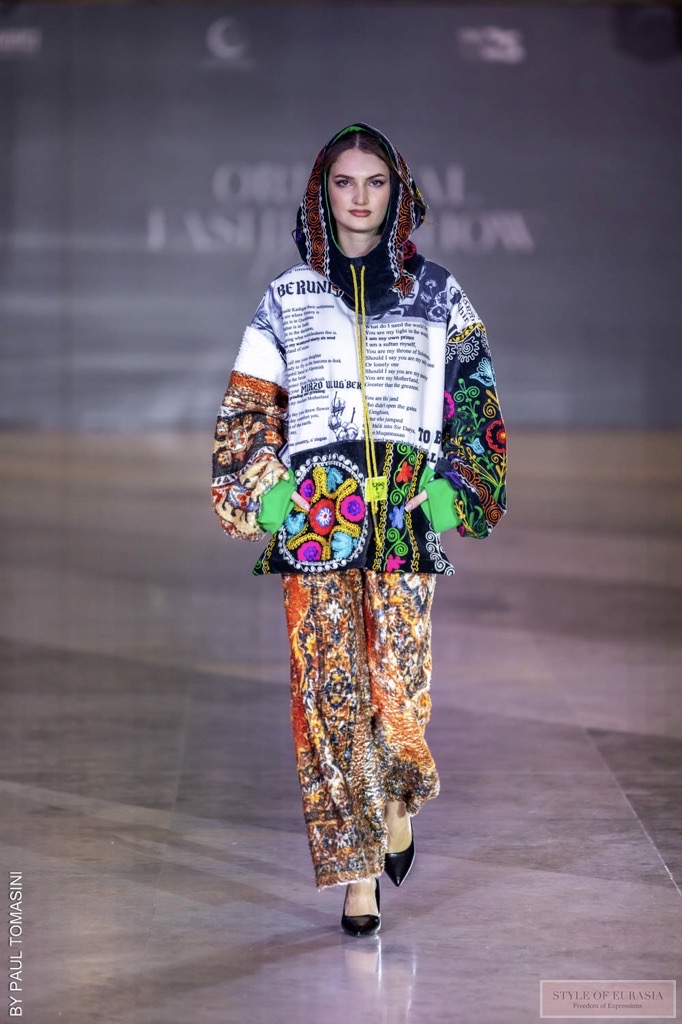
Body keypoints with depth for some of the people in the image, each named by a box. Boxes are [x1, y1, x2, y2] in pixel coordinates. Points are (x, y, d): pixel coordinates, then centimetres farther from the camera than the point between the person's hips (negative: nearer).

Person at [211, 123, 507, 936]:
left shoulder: (435, 291, 12)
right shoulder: (288, 297, 13)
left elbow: (474, 400, 12)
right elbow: (251, 406, 11)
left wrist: (459, 487, 1)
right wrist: (264, 492, -2)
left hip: (408, 507, 0)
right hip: (315, 510, 0)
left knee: (399, 679, -9)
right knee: (329, 684, -5)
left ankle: (399, 801, 23)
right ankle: (356, 870, 3)